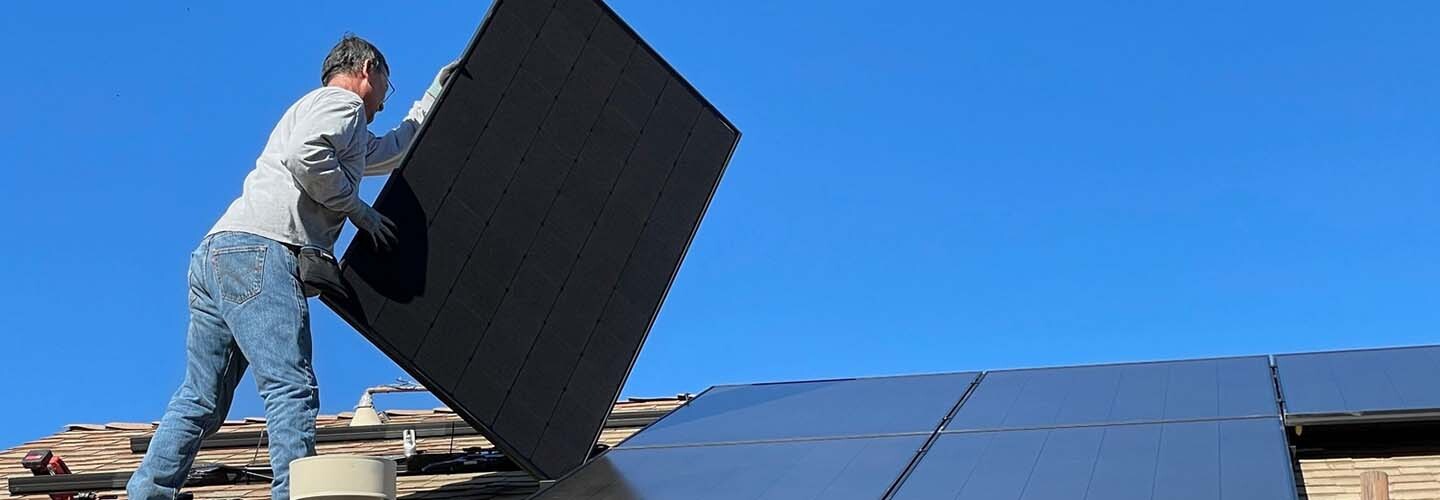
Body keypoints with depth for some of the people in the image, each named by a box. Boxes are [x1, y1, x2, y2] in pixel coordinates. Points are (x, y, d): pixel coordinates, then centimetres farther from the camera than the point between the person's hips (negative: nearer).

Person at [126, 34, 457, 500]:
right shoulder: (342, 101, 6)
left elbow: (393, 150, 51)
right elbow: (305, 155, -15)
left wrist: (434, 98, 56)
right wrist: (357, 208, -3)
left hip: (213, 253, 10)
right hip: (258, 251, -10)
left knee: (200, 398, 9)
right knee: (292, 388, -17)